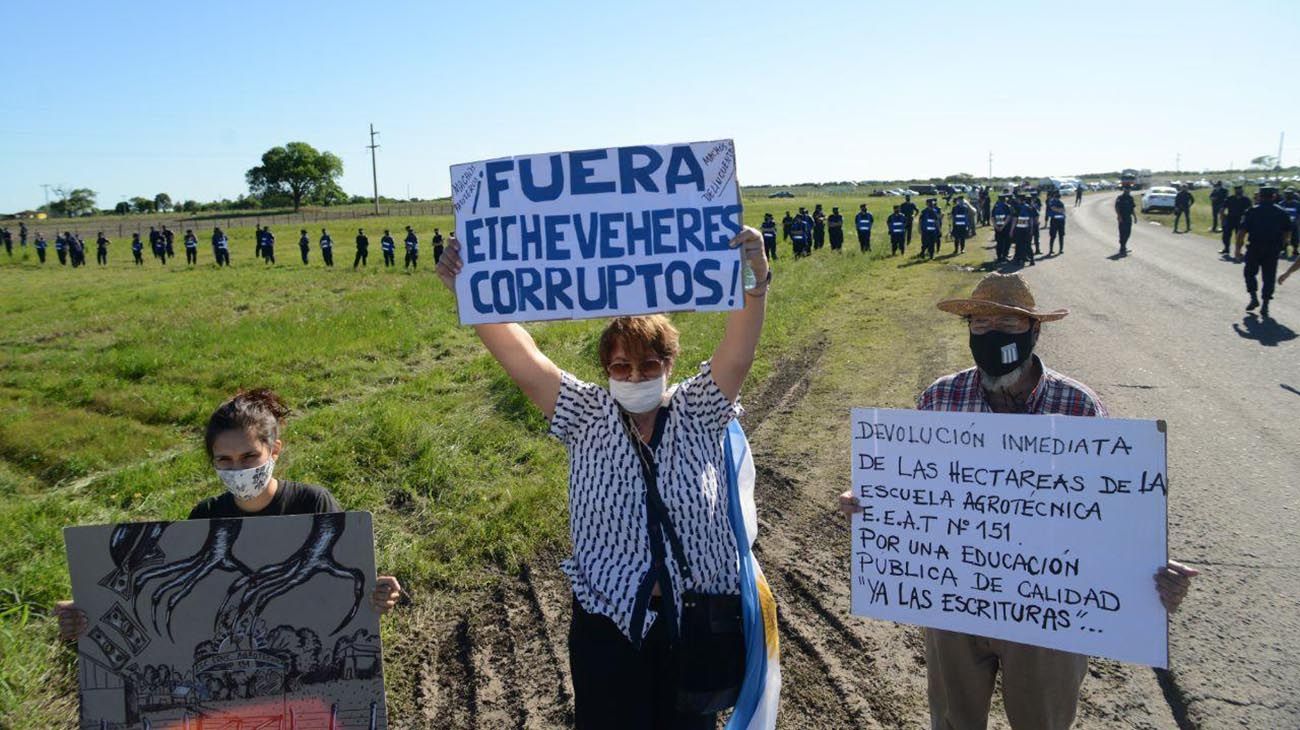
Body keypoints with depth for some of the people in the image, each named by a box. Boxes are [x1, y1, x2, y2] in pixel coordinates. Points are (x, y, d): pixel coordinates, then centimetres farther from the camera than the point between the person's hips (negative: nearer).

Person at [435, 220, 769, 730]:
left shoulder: (697, 412, -1)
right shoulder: (588, 418, -2)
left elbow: (737, 356, -16)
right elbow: (522, 360, -12)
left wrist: (756, 284, -34)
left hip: (696, 615, 1)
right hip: (608, 616, 0)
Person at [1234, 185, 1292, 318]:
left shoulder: (1252, 212, -3)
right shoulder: (1281, 213, 5)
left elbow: (1242, 232, -8)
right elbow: (1287, 232, 8)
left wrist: (1238, 248, -3)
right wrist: (1280, 245, 19)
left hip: (1255, 248, -2)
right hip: (1273, 250, 2)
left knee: (1250, 273, 17)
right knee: (1269, 277, 6)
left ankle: (1254, 298, 6)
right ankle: (1265, 305, 5)